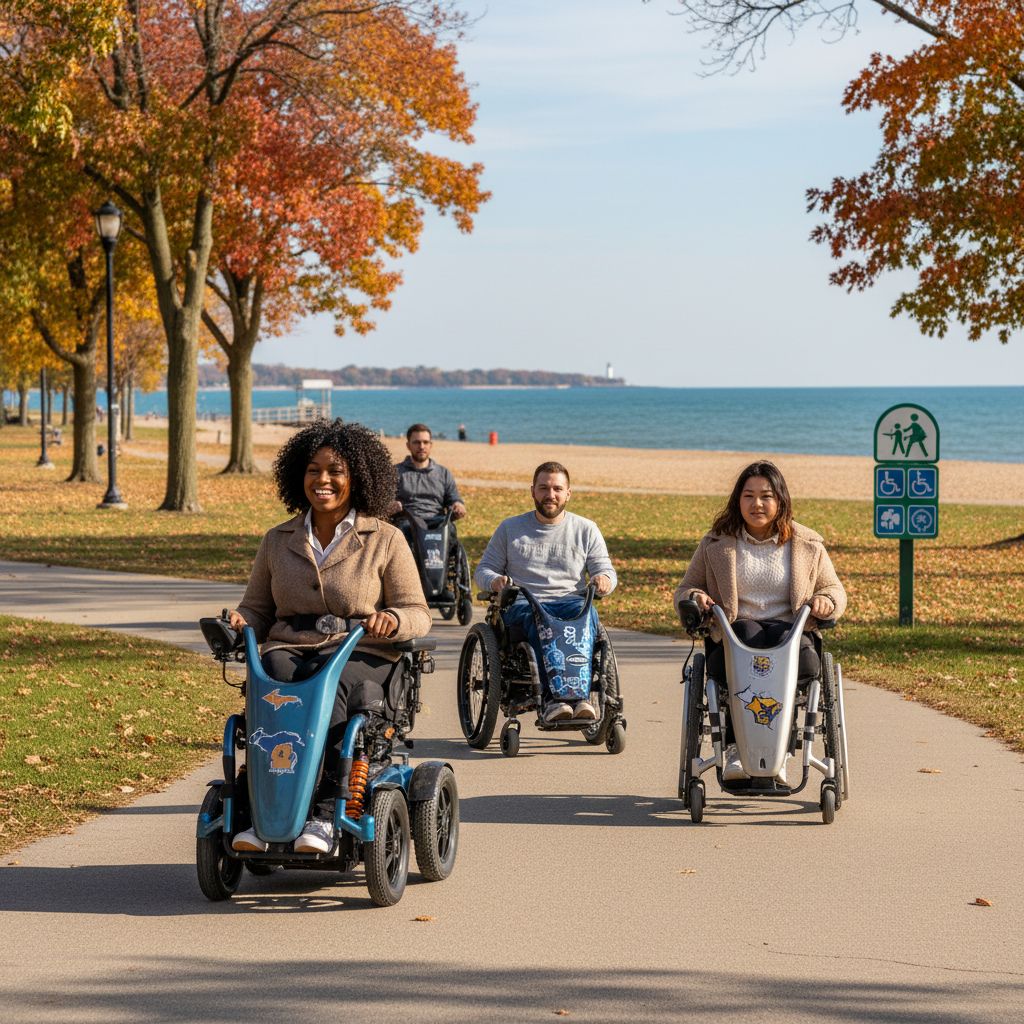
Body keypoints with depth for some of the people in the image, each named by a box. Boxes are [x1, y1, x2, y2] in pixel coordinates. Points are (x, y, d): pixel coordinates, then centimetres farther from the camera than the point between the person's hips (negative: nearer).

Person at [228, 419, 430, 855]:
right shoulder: (278, 541, 17)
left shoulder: (385, 541, 8)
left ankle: (323, 816, -39)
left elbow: (418, 614, 4)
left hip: (360, 658, -2)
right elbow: (258, 609, 20)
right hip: (289, 651, 3)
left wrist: (391, 619, -20)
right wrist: (241, 621, -5)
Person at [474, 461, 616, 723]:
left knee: (586, 614, -37)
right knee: (536, 617, -39)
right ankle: (551, 698, -50)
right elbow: (483, 569, 16)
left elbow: (606, 570, 14)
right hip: (521, 603, -1)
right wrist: (495, 581, -10)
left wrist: (604, 579, -12)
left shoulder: (586, 530, 18)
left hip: (570, 601, 1)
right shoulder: (510, 528, 17)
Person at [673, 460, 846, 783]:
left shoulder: (807, 545, 14)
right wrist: (695, 597, -7)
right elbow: (684, 591, 19)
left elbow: (835, 590, 20)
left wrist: (825, 601, -6)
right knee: (747, 632, -39)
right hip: (731, 641, -1)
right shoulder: (716, 544, 14)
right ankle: (735, 747, -38)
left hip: (790, 635, 1)